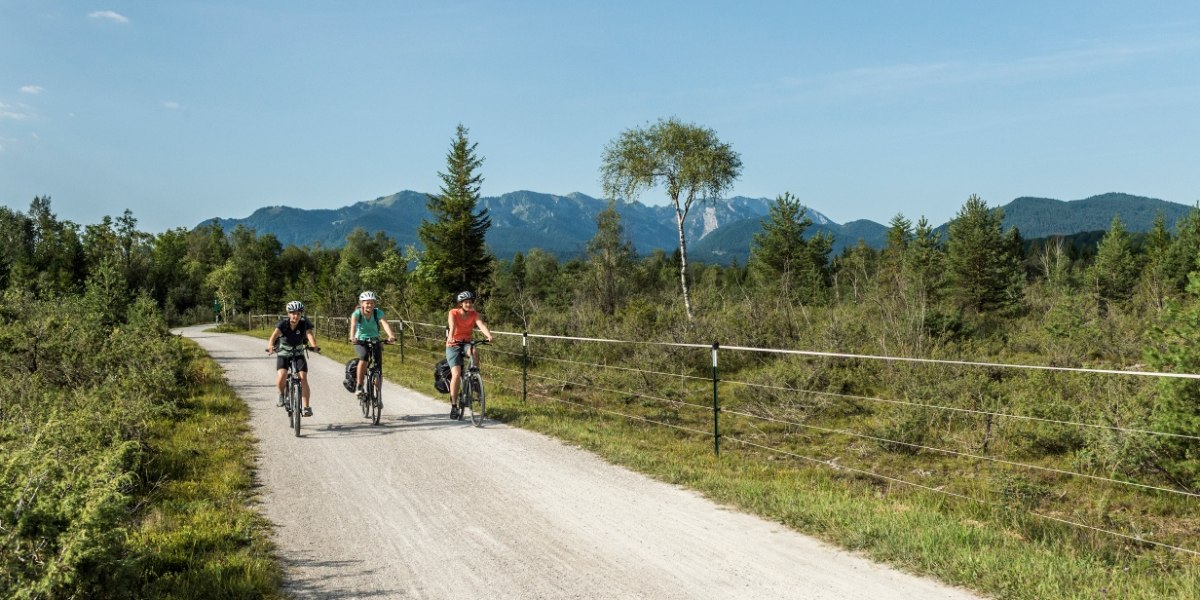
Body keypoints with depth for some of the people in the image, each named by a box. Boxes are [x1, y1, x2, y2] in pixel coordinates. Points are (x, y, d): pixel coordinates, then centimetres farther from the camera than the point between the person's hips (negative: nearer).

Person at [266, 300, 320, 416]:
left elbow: (310, 335, -34)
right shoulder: (283, 324, -20)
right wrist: (270, 346, -57)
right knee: (282, 376, -25)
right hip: (283, 354, -1)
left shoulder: (304, 324, -18)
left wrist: (314, 346, -56)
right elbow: (274, 335, -36)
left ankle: (306, 407, -11)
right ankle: (282, 394, 7)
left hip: (298, 354, 1)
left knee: (303, 377, -16)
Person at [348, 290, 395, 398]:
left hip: (375, 341, 2)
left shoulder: (378, 313, -12)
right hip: (360, 341, -2)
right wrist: (352, 337, -53)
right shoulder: (357, 313, -14)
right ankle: (359, 386, -23)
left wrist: (390, 336, -49)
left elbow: (384, 324, -29)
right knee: (364, 357, -32)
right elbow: (353, 325, -32)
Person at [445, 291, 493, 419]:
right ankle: (454, 406, -6)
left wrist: (489, 335, -45)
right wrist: (450, 338, -52)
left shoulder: (474, 314, -6)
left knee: (473, 350, -35)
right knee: (456, 375, -17)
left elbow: (481, 324, -25)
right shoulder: (453, 313, -13)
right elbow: (452, 326, -31)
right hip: (453, 346, -2)